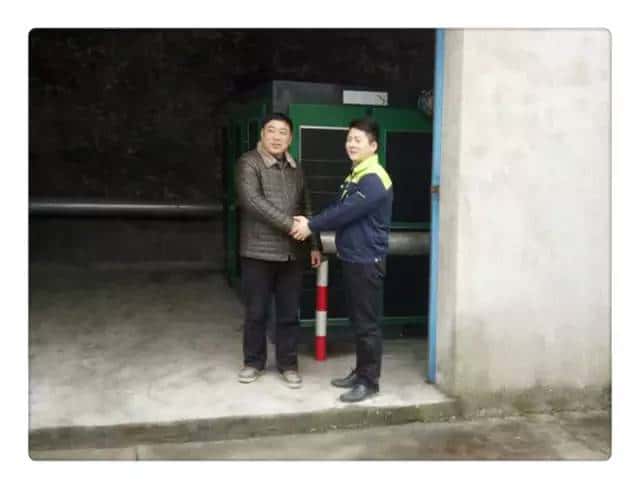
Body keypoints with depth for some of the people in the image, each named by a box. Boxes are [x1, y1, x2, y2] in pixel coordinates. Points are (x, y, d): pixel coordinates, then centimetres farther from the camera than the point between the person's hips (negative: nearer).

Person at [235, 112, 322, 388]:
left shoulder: (295, 169, 12)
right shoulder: (249, 163, -6)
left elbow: (305, 210, 17)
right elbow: (252, 200, -21)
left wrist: (314, 244, 12)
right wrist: (288, 223, -23)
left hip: (292, 253, 4)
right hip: (258, 252, -4)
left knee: (289, 313, 10)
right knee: (256, 312, 8)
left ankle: (288, 364, 23)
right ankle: (254, 362, 24)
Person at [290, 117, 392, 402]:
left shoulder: (374, 179, -17)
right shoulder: (355, 176, 16)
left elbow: (346, 213, -21)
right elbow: (339, 209, 14)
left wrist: (311, 226, -12)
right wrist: (310, 222, -2)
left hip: (368, 261, -10)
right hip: (352, 259, 10)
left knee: (367, 323, -2)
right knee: (357, 320, 16)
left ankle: (369, 381, 8)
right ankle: (360, 372, 28)